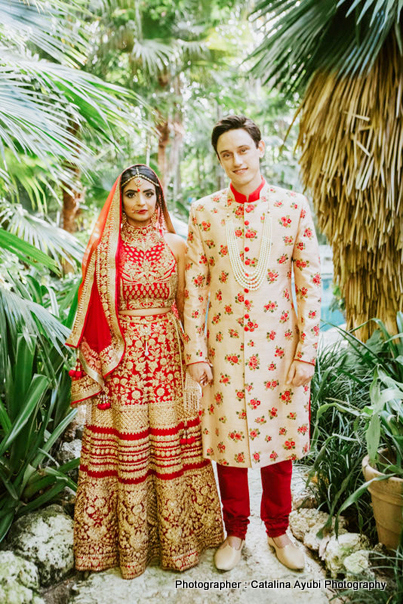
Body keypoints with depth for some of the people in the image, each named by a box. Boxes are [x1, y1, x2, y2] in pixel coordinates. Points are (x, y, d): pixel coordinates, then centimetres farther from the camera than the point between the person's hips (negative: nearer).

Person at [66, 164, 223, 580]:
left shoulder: (175, 246, 4)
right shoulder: (105, 248, 2)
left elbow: (186, 306, 7)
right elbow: (95, 312, 3)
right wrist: (96, 366, -1)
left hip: (167, 356, 1)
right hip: (121, 360, 0)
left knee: (171, 446, 6)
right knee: (126, 448, 6)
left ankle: (176, 541, 24)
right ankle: (129, 545, 24)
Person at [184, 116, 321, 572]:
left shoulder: (293, 207, 0)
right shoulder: (203, 212, 1)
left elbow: (309, 282, -1)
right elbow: (194, 287, 1)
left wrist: (307, 353, -5)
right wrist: (196, 354, -3)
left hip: (278, 344, 0)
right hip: (224, 345, 0)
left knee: (279, 439, 11)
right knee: (228, 438, 9)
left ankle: (278, 531, 34)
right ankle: (235, 533, 32)